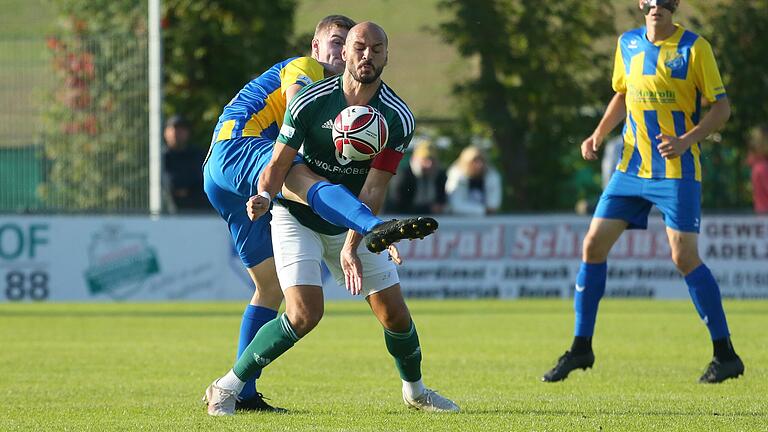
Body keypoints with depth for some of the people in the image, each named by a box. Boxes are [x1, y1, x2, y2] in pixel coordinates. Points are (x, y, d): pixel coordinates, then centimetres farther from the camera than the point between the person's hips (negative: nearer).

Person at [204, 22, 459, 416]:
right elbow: (277, 165, -14)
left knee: (395, 313, 1)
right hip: (297, 218, -3)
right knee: (305, 314, -21)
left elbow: (373, 190, -19)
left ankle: (415, 390, 30)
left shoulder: (397, 119, -14)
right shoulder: (310, 102, -18)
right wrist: (264, 197, -37)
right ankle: (226, 388, -8)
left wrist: (351, 247, -29)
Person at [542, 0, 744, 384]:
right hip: (631, 167, 5)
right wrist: (598, 135, 9)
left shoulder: (694, 48, -7)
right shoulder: (627, 44, 9)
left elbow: (721, 108, -6)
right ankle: (581, 348, 12)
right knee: (594, 244, 0)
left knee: (684, 257, -13)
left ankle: (725, 356, -2)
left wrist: (685, 141, -20)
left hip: (677, 170, -5)